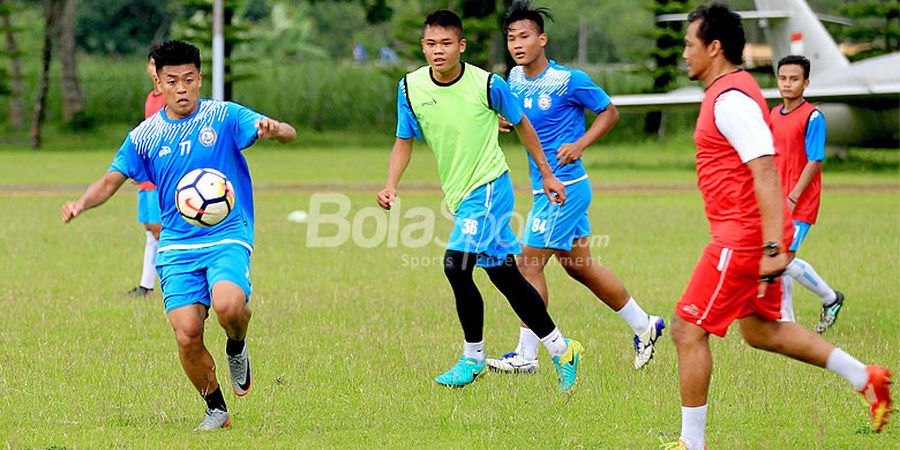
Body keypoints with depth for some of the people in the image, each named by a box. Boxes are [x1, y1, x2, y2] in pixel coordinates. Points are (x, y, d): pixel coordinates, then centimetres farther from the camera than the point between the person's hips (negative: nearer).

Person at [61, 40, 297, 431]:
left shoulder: (224, 116, -1)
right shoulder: (145, 136, 7)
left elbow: (288, 133, -9)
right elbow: (111, 181, 12)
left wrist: (273, 130, -34)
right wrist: (82, 203, -9)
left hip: (228, 237, -3)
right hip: (177, 247, 3)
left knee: (228, 305, -31)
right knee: (187, 336, -12)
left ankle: (237, 348, 5)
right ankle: (216, 410, 13)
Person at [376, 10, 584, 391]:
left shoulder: (488, 85, -13)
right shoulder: (410, 88, -4)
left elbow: (520, 124, 3)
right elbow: (404, 141, 5)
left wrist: (547, 174, 8)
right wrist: (391, 185, -10)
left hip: (488, 187, -6)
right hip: (458, 195, 6)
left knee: (456, 264, -19)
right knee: (503, 274, 10)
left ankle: (473, 356, -3)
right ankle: (560, 349, 23)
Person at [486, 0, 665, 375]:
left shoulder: (569, 80, -14)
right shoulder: (515, 79, 6)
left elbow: (609, 111, -3)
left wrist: (580, 144, -17)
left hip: (564, 186, -9)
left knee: (529, 263, -9)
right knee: (579, 266, 16)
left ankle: (526, 355, -2)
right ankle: (644, 325, 30)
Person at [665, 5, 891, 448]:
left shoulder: (730, 99, -18)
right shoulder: (730, 91, 15)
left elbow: (765, 172, -25)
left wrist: (773, 248, -29)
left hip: (742, 237, -11)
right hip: (753, 236, 11)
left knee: (688, 330, -5)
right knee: (760, 330, 19)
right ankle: (864, 377, 18)